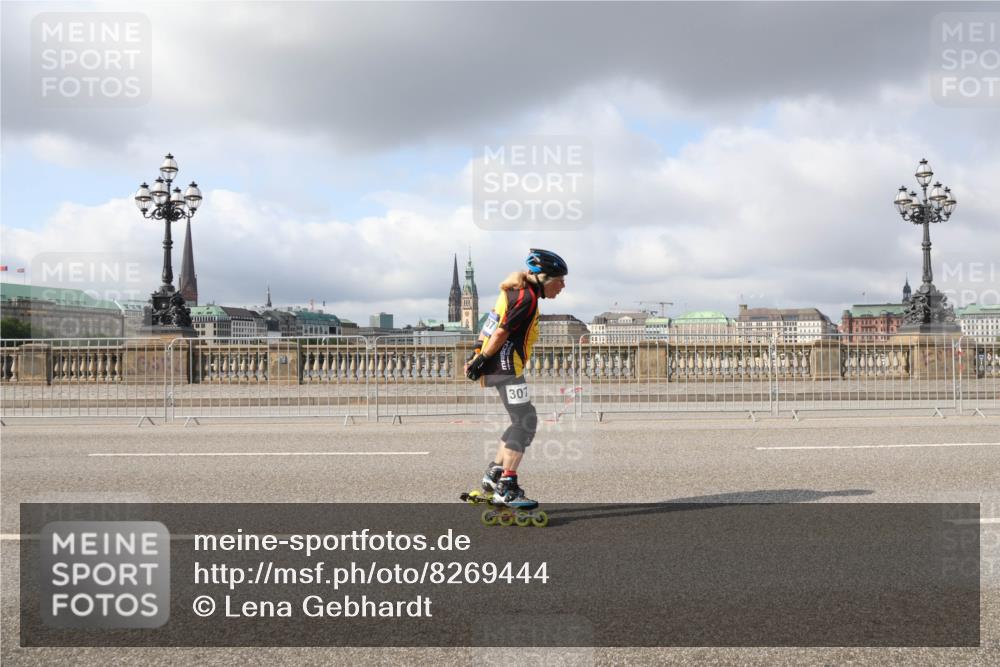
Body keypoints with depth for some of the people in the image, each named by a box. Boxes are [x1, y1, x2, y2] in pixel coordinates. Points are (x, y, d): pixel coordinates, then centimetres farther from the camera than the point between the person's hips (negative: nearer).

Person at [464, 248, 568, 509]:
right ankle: (506, 489, -9)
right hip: (506, 367, -10)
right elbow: (501, 333, -18)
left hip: (497, 367, 10)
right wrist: (483, 360, -11)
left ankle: (494, 473, 22)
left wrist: (478, 353, 19)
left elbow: (492, 323, 19)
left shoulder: (516, 292, 16)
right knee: (525, 422, -9)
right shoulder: (527, 297, -15)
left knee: (522, 422, 17)